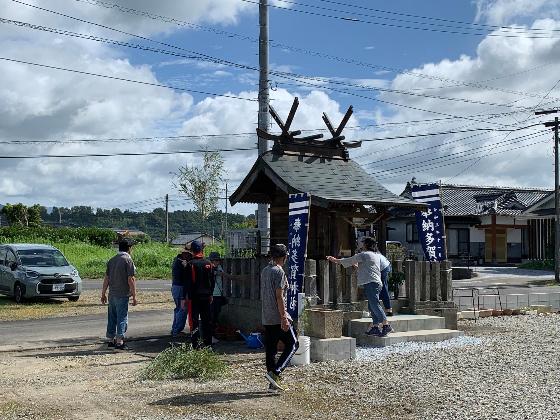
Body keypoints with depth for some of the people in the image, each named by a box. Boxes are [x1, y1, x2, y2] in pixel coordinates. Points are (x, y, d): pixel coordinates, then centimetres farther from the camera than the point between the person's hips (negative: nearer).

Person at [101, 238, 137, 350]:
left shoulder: (111, 260, 11)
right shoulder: (128, 260, -10)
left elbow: (106, 278, 12)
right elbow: (131, 280, -13)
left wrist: (103, 293, 19)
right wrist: (134, 297, -10)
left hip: (112, 294, 7)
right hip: (122, 295, -7)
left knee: (112, 317, 14)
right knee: (122, 318, -1)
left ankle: (111, 340, 21)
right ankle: (119, 342, -1)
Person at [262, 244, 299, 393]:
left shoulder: (264, 270, 13)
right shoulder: (279, 271, -13)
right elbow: (279, 296, -18)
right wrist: (284, 318, -18)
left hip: (266, 318, 8)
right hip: (278, 317, -8)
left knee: (271, 349, 9)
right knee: (292, 344, 3)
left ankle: (273, 383, 12)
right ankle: (275, 372, -10)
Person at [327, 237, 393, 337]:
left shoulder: (364, 254, -4)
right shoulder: (377, 255, 21)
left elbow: (350, 261, 1)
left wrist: (335, 260, 11)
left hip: (370, 283, -9)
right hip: (377, 283, 9)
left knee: (375, 304, -13)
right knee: (372, 306, 9)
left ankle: (386, 325, -18)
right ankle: (375, 327, 6)